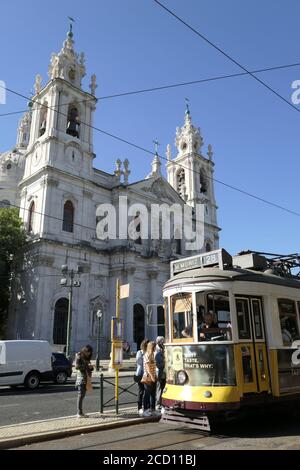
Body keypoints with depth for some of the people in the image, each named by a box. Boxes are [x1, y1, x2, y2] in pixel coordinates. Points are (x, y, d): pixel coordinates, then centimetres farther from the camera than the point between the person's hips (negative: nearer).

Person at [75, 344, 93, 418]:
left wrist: (91, 367, 0)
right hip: (81, 378, -8)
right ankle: (79, 413, -7)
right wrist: (86, 366, -18)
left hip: (86, 378, 8)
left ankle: (80, 412, 14)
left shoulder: (87, 358, 20)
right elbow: (77, 366, -16)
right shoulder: (78, 356, -4)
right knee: (80, 395, -8)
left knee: (83, 395, 9)